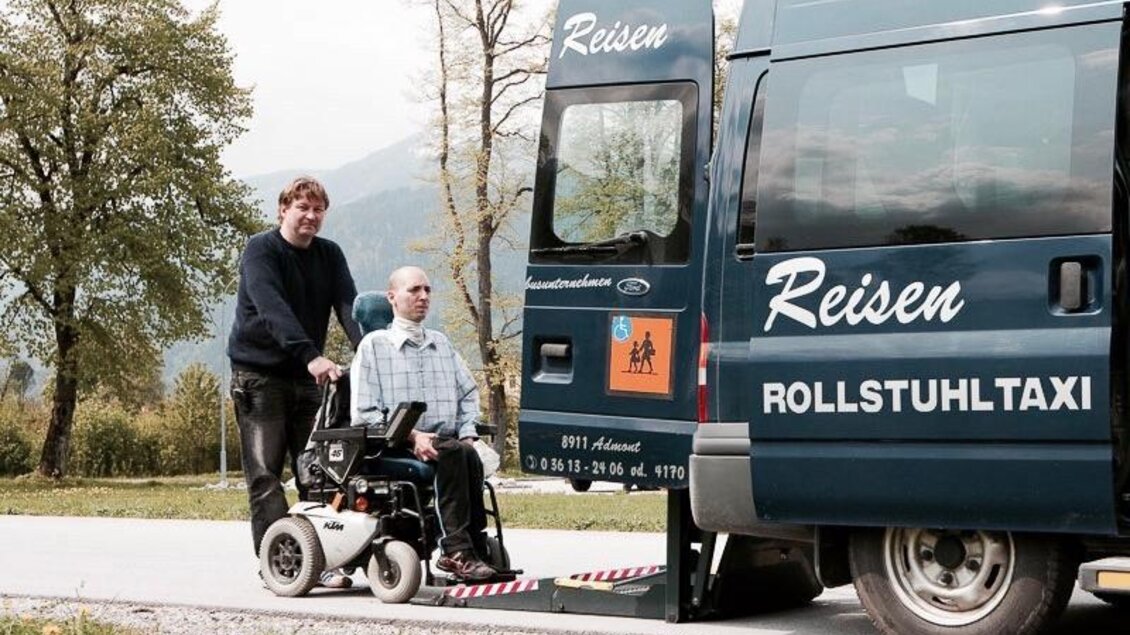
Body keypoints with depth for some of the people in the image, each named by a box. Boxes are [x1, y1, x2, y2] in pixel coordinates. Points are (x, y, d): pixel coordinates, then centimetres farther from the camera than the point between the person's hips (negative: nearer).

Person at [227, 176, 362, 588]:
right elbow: (273, 309, -24)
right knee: (265, 474, -8)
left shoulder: (329, 256, 9)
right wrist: (311, 356, -38)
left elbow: (349, 306, -4)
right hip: (259, 373, -5)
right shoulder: (261, 251, -8)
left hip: (306, 377, 5)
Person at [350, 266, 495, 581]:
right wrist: (413, 436, -13)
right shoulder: (374, 345, 7)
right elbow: (364, 413, -1)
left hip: (450, 444, 4)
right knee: (455, 454, -34)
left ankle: (459, 553, -31)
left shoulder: (442, 343, 25)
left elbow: (469, 392, 24)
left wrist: (467, 433, 4)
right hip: (398, 450, -4)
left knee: (468, 454, -31)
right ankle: (459, 549, -34)